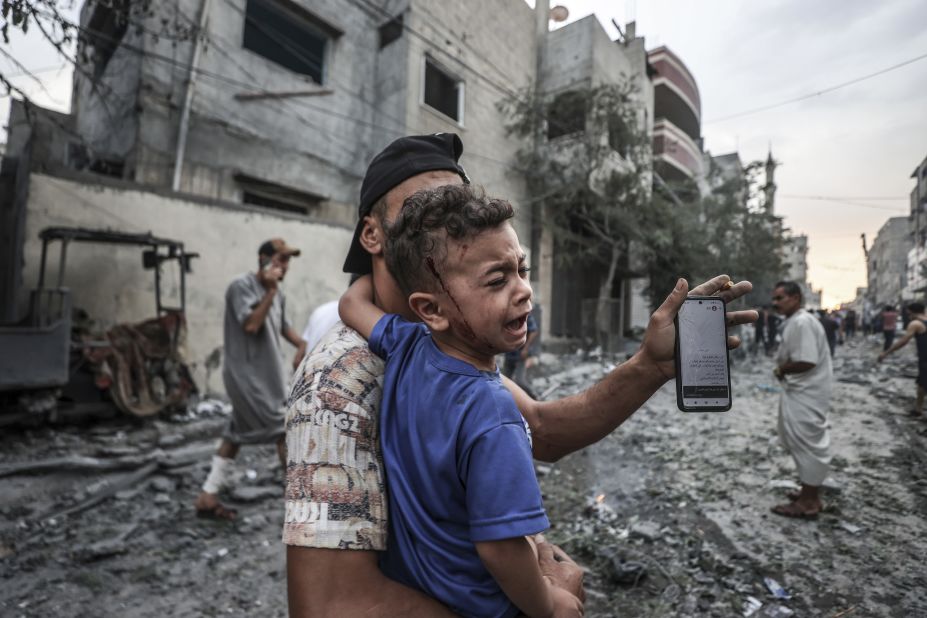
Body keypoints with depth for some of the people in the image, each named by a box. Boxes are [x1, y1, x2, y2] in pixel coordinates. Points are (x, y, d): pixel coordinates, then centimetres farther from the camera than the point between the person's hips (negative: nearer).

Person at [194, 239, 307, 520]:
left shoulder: (278, 293, 10)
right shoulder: (241, 287, -14)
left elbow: (283, 325, 22)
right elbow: (251, 325, -24)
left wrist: (302, 344, 6)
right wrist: (270, 291, -23)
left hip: (266, 375, 9)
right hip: (246, 374, -9)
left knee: (236, 434, 15)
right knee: (285, 429, -5)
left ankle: (207, 497, 27)